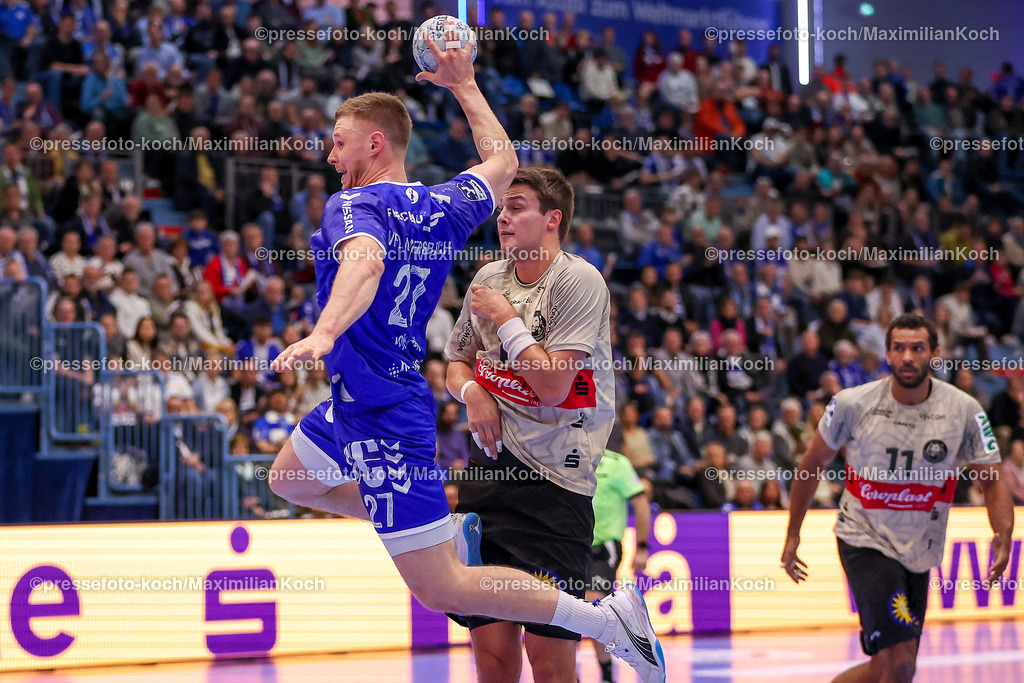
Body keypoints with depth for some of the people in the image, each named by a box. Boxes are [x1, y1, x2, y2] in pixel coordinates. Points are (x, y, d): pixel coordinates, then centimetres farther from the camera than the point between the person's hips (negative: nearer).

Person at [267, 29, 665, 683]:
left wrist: (325, 334, -59)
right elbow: (503, 162, 24)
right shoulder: (442, 207, 5)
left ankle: (605, 618, -9)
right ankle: (450, 531, 26)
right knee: (290, 479, 32)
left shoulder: (354, 205, -19)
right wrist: (464, 85, 32)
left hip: (383, 422, -9)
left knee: (440, 589, -7)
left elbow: (365, 261, -42)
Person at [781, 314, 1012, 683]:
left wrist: (1003, 538, -22)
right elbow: (812, 465, 5)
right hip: (865, 539, -4)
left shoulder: (964, 411, -8)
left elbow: (993, 482, -3)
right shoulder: (853, 404, -10)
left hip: (918, 553, 4)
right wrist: (792, 535, 8)